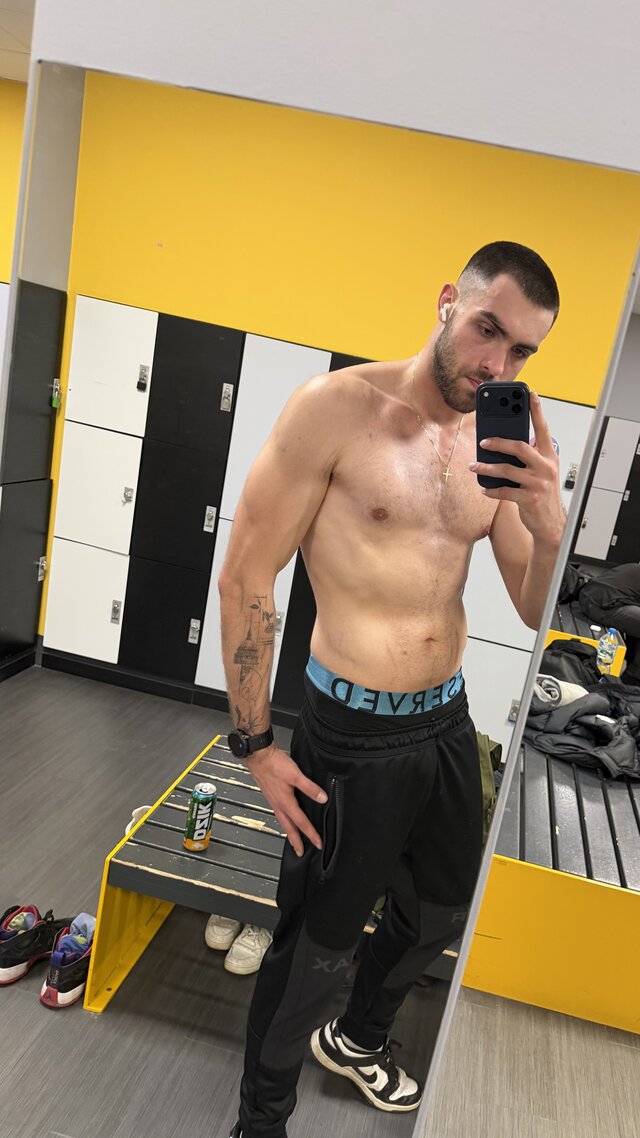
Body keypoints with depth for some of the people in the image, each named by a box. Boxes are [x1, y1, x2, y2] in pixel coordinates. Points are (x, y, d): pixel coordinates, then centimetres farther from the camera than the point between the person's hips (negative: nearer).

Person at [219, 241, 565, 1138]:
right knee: (317, 946, 10)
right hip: (353, 735, -6)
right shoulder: (337, 408, -15)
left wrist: (550, 526, -16)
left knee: (442, 914, 25)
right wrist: (255, 745, -10)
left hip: (448, 724, 7)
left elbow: (537, 614, 5)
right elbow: (246, 580, -13)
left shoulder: (501, 449, 3)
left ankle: (357, 1038, 57)